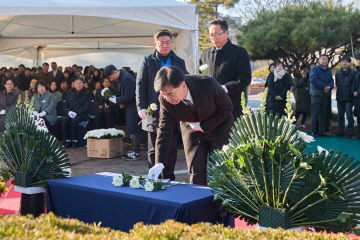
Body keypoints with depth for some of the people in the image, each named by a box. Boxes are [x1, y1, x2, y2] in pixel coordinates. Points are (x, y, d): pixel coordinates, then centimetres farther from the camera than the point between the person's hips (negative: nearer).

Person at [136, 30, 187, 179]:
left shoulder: (179, 62, 10)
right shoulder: (148, 61, 4)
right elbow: (140, 85, 0)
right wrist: (141, 107, -10)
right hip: (153, 112, -1)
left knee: (171, 149, 7)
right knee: (153, 150, 7)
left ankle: (169, 178, 18)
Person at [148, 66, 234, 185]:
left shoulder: (208, 83, -32)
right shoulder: (165, 100, -24)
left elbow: (227, 108, -16)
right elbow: (164, 130, -19)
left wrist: (203, 126, -19)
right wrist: (159, 163, -29)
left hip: (219, 126, -2)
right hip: (192, 130, 2)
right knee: (196, 171, -3)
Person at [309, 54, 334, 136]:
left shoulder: (328, 70, 15)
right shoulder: (315, 68, -4)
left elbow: (331, 81, 11)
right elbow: (313, 80, -16)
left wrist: (329, 87, -13)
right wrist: (324, 87, -16)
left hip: (326, 95, 6)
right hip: (316, 95, -6)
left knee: (324, 114, 8)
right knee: (315, 114, -5)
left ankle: (322, 131, 13)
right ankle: (313, 131, 0)